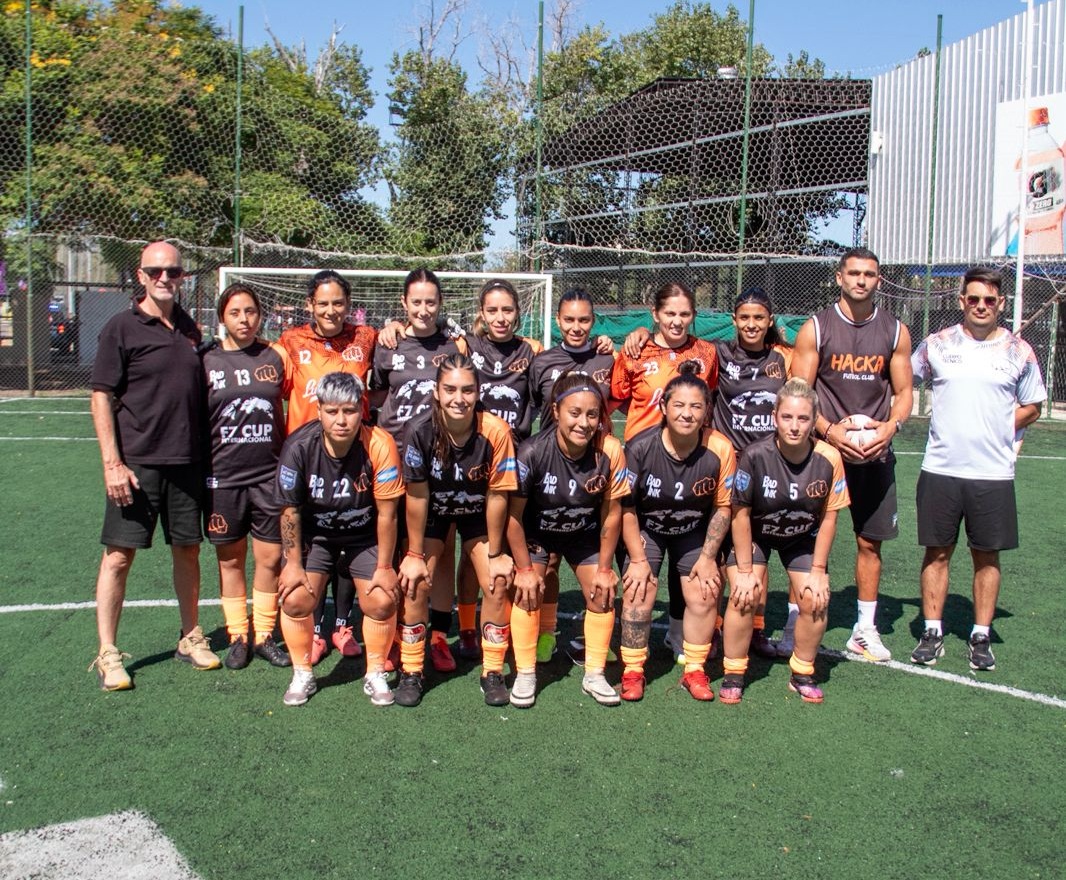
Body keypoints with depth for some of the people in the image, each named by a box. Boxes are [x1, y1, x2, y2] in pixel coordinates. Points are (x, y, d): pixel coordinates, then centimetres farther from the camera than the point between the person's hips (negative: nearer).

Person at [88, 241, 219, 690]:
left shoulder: (189, 329, 10)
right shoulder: (122, 327, -5)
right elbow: (101, 397, -7)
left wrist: (207, 454, 14)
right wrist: (112, 462, -14)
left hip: (187, 462, 5)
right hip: (136, 463, -5)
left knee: (188, 550, 12)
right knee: (119, 554, -1)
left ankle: (190, 637, 27)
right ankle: (107, 654, 11)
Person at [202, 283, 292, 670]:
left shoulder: (276, 356, 2)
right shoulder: (205, 360, -1)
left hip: (271, 473, 1)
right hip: (222, 476, -1)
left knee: (270, 558, 5)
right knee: (230, 559, 9)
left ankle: (264, 635, 21)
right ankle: (238, 637, 22)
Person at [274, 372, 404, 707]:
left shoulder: (380, 445, -26)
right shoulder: (299, 446, -24)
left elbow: (386, 513, -17)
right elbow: (290, 509, -11)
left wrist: (384, 567, -12)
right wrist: (293, 563, -8)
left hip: (365, 534, 0)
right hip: (314, 533, 1)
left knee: (382, 601, -13)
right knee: (295, 599, -13)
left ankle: (376, 675, 12)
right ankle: (302, 676, 11)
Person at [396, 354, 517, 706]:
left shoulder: (495, 432, -31)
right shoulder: (419, 431, -30)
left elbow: (497, 495, -21)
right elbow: (416, 495, -19)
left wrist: (496, 554, -12)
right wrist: (415, 554, -12)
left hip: (478, 514, 0)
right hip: (432, 512, 0)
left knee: (497, 584, -11)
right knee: (416, 583, -11)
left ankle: (493, 673, 7)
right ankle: (411, 673, 7)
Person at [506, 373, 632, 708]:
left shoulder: (610, 451, -28)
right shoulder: (532, 451, -33)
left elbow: (611, 513, -14)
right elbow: (514, 514, -21)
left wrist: (604, 568, -8)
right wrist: (524, 569, -15)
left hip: (585, 533, 2)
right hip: (536, 532, -2)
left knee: (602, 592, -5)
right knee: (528, 591, -15)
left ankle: (594, 675, 11)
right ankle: (525, 675, 0)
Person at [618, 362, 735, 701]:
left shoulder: (720, 449, -23)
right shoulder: (640, 447, -25)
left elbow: (723, 507, -8)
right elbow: (626, 507, -15)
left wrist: (708, 557, -7)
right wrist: (638, 559, -13)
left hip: (694, 531, 1)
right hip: (645, 529, -1)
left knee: (704, 594, -8)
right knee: (638, 592, -13)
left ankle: (694, 670, 10)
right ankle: (632, 671, 2)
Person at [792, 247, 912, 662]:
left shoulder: (895, 332, 6)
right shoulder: (815, 328, -2)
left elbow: (904, 391, 9)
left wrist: (889, 427, -11)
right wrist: (831, 431, -17)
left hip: (875, 454, 3)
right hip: (823, 447, -2)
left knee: (870, 542, 9)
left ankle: (865, 629, 22)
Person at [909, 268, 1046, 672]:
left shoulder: (1019, 351, 4)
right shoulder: (936, 345, 3)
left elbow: (1031, 408, 12)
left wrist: (996, 430, -1)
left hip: (994, 472, 0)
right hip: (940, 469, 0)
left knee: (987, 555, 7)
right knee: (937, 551, 5)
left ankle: (981, 637, 18)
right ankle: (932, 633, 16)